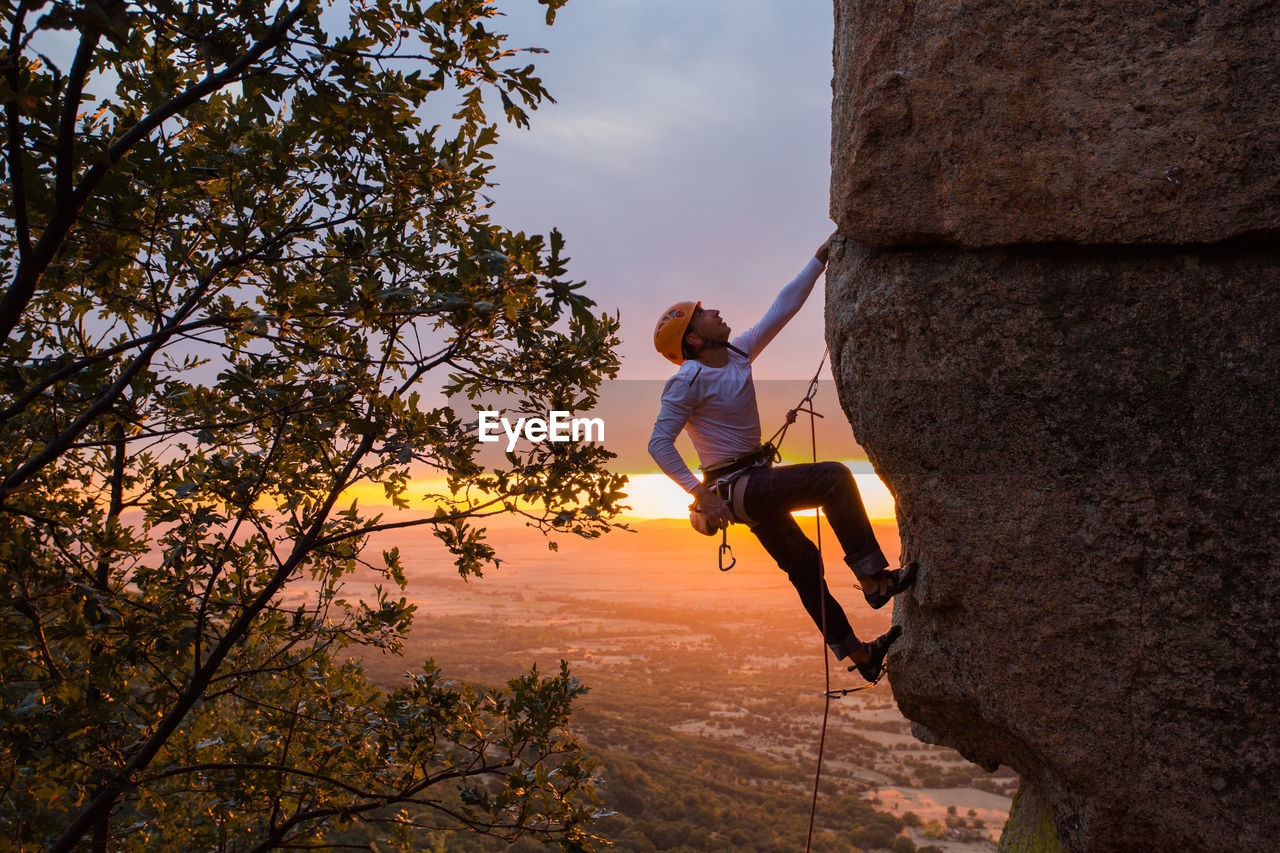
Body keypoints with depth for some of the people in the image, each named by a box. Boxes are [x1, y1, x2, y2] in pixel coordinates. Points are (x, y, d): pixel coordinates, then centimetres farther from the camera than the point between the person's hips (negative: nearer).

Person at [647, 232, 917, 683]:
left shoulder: (738, 353, 6)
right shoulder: (688, 382, -16)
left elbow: (784, 307, 10)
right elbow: (659, 444, -20)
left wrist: (819, 258, 9)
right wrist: (701, 493, -27)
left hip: (755, 484, 9)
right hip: (736, 488, -9)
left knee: (803, 563, 13)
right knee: (834, 477, -19)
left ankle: (857, 654, 23)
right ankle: (875, 578, -17)